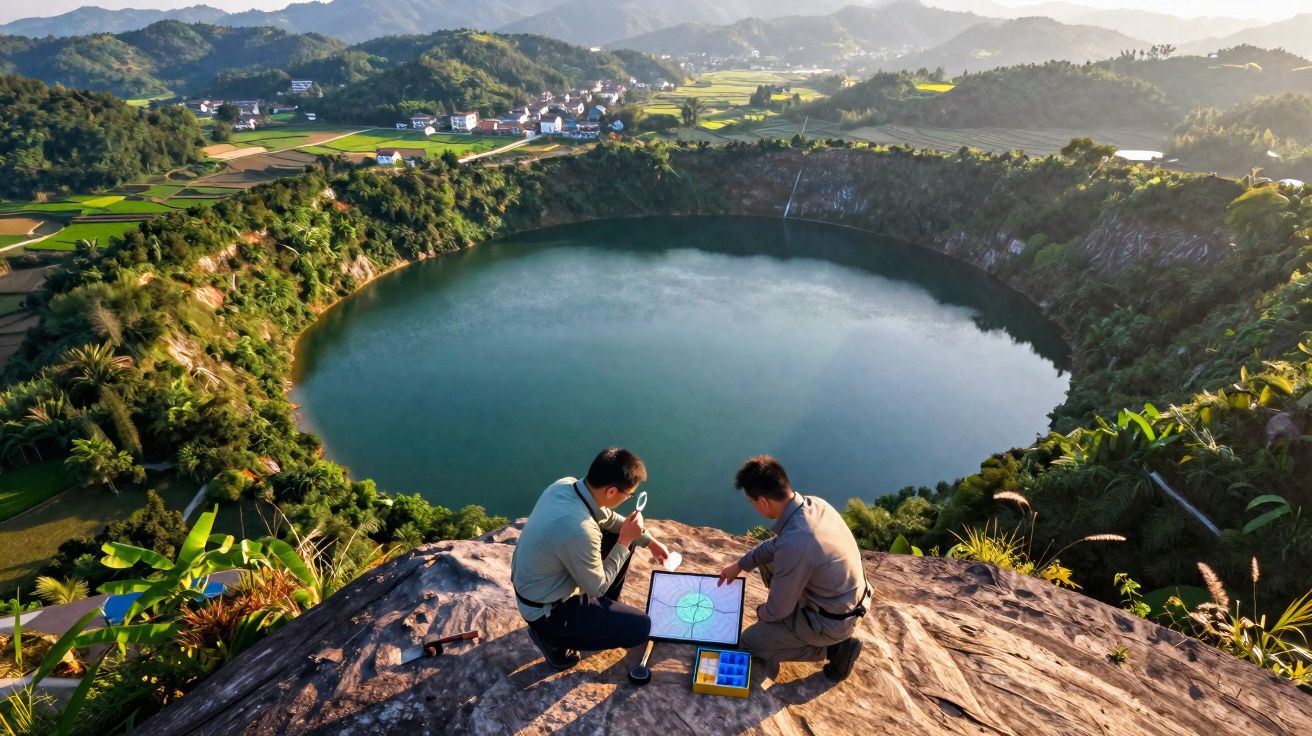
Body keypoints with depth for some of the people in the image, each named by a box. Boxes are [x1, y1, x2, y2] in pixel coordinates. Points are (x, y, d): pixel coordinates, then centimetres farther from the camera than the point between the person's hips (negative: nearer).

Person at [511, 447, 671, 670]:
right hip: (546, 611, -8)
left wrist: (649, 541, 7)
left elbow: (608, 519, 7)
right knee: (641, 627, -2)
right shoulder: (579, 530, -38)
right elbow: (597, 587, -21)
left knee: (621, 536, 10)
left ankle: (606, 608, 26)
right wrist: (625, 540, -15)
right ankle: (552, 636, 5)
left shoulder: (566, 484, -12)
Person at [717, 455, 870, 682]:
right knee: (768, 561, 17)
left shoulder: (795, 544, -36)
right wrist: (740, 565, 14)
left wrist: (761, 613, 3)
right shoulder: (813, 503, -11)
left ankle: (834, 647, 6)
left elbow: (778, 610, -19)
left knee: (750, 642, 8)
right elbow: (777, 543, 11)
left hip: (832, 622, -8)